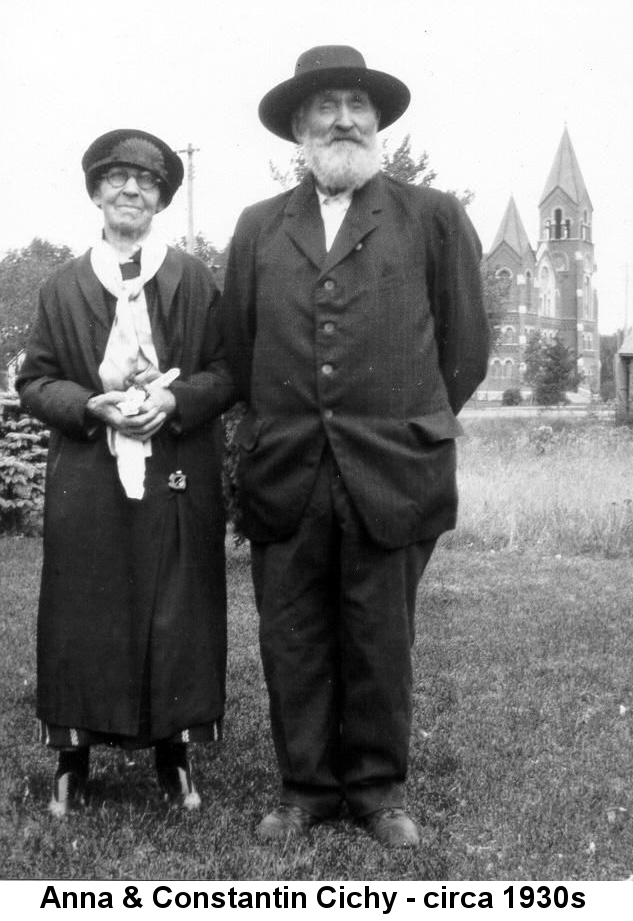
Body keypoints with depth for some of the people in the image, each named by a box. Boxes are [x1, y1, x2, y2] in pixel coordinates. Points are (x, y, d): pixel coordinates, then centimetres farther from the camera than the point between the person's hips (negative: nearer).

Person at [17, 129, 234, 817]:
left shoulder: (195, 281, 5)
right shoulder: (62, 287, 6)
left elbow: (226, 372, 3)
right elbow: (34, 380, 6)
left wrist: (174, 402, -15)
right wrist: (93, 405, -12)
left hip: (177, 481, 0)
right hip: (86, 482, 1)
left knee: (175, 615, 4)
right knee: (83, 616, 4)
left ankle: (174, 752, 21)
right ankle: (73, 758, 19)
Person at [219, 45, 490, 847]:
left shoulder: (433, 217, 5)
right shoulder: (258, 227, 11)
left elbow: (464, 344, 7)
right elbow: (236, 347, 13)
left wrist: (413, 425, 9)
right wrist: (270, 430, 11)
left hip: (390, 474, -2)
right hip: (283, 476, 2)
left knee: (380, 644, 8)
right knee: (291, 643, 8)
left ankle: (378, 787, 25)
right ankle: (305, 787, 24)